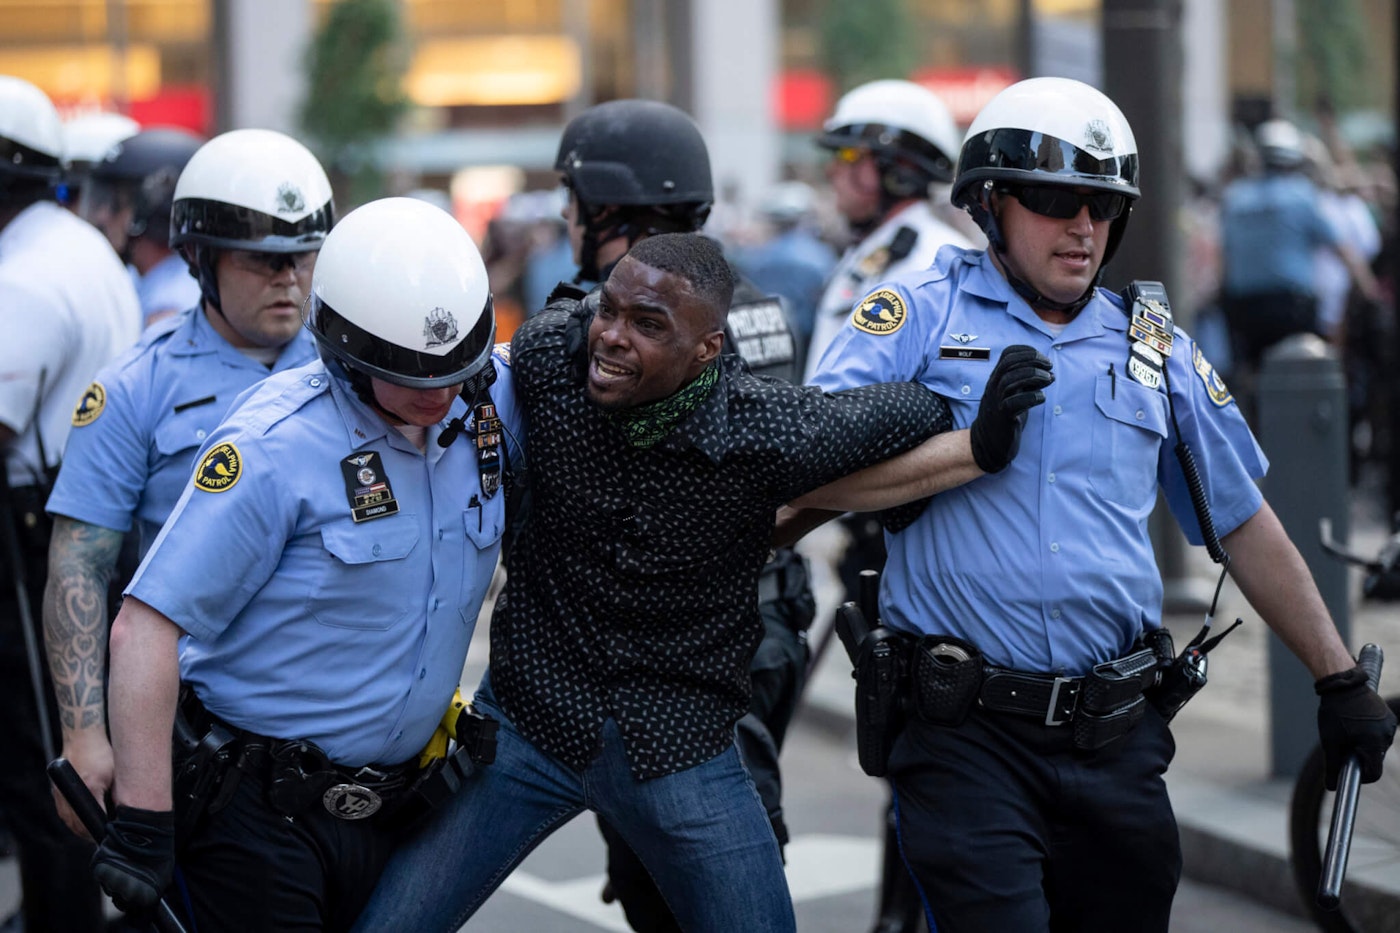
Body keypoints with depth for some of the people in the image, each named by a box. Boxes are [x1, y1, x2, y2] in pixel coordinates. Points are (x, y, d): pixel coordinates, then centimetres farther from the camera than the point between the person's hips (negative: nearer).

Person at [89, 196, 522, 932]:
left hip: (382, 807, 6)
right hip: (260, 810, -6)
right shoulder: (276, 447, -19)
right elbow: (144, 628, -20)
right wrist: (143, 823, -22)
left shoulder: (488, 407, -2)